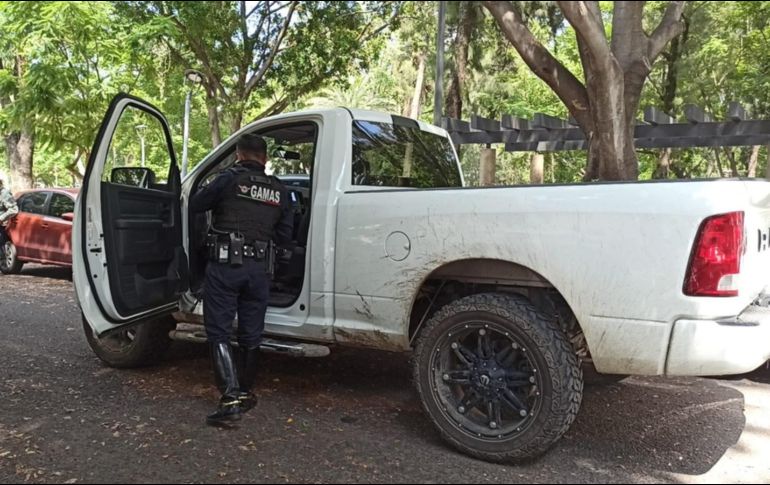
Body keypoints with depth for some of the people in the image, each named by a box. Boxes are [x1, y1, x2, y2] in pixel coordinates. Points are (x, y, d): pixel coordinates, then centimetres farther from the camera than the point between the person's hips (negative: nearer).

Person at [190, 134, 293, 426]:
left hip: (224, 265, -4)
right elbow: (284, 236, 10)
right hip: (258, 269, 4)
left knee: (219, 333, 2)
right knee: (250, 336, 15)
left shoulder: (229, 179, -2)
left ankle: (231, 399, -5)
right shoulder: (279, 191, 9)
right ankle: (245, 394, 25)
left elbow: (195, 205, 9)